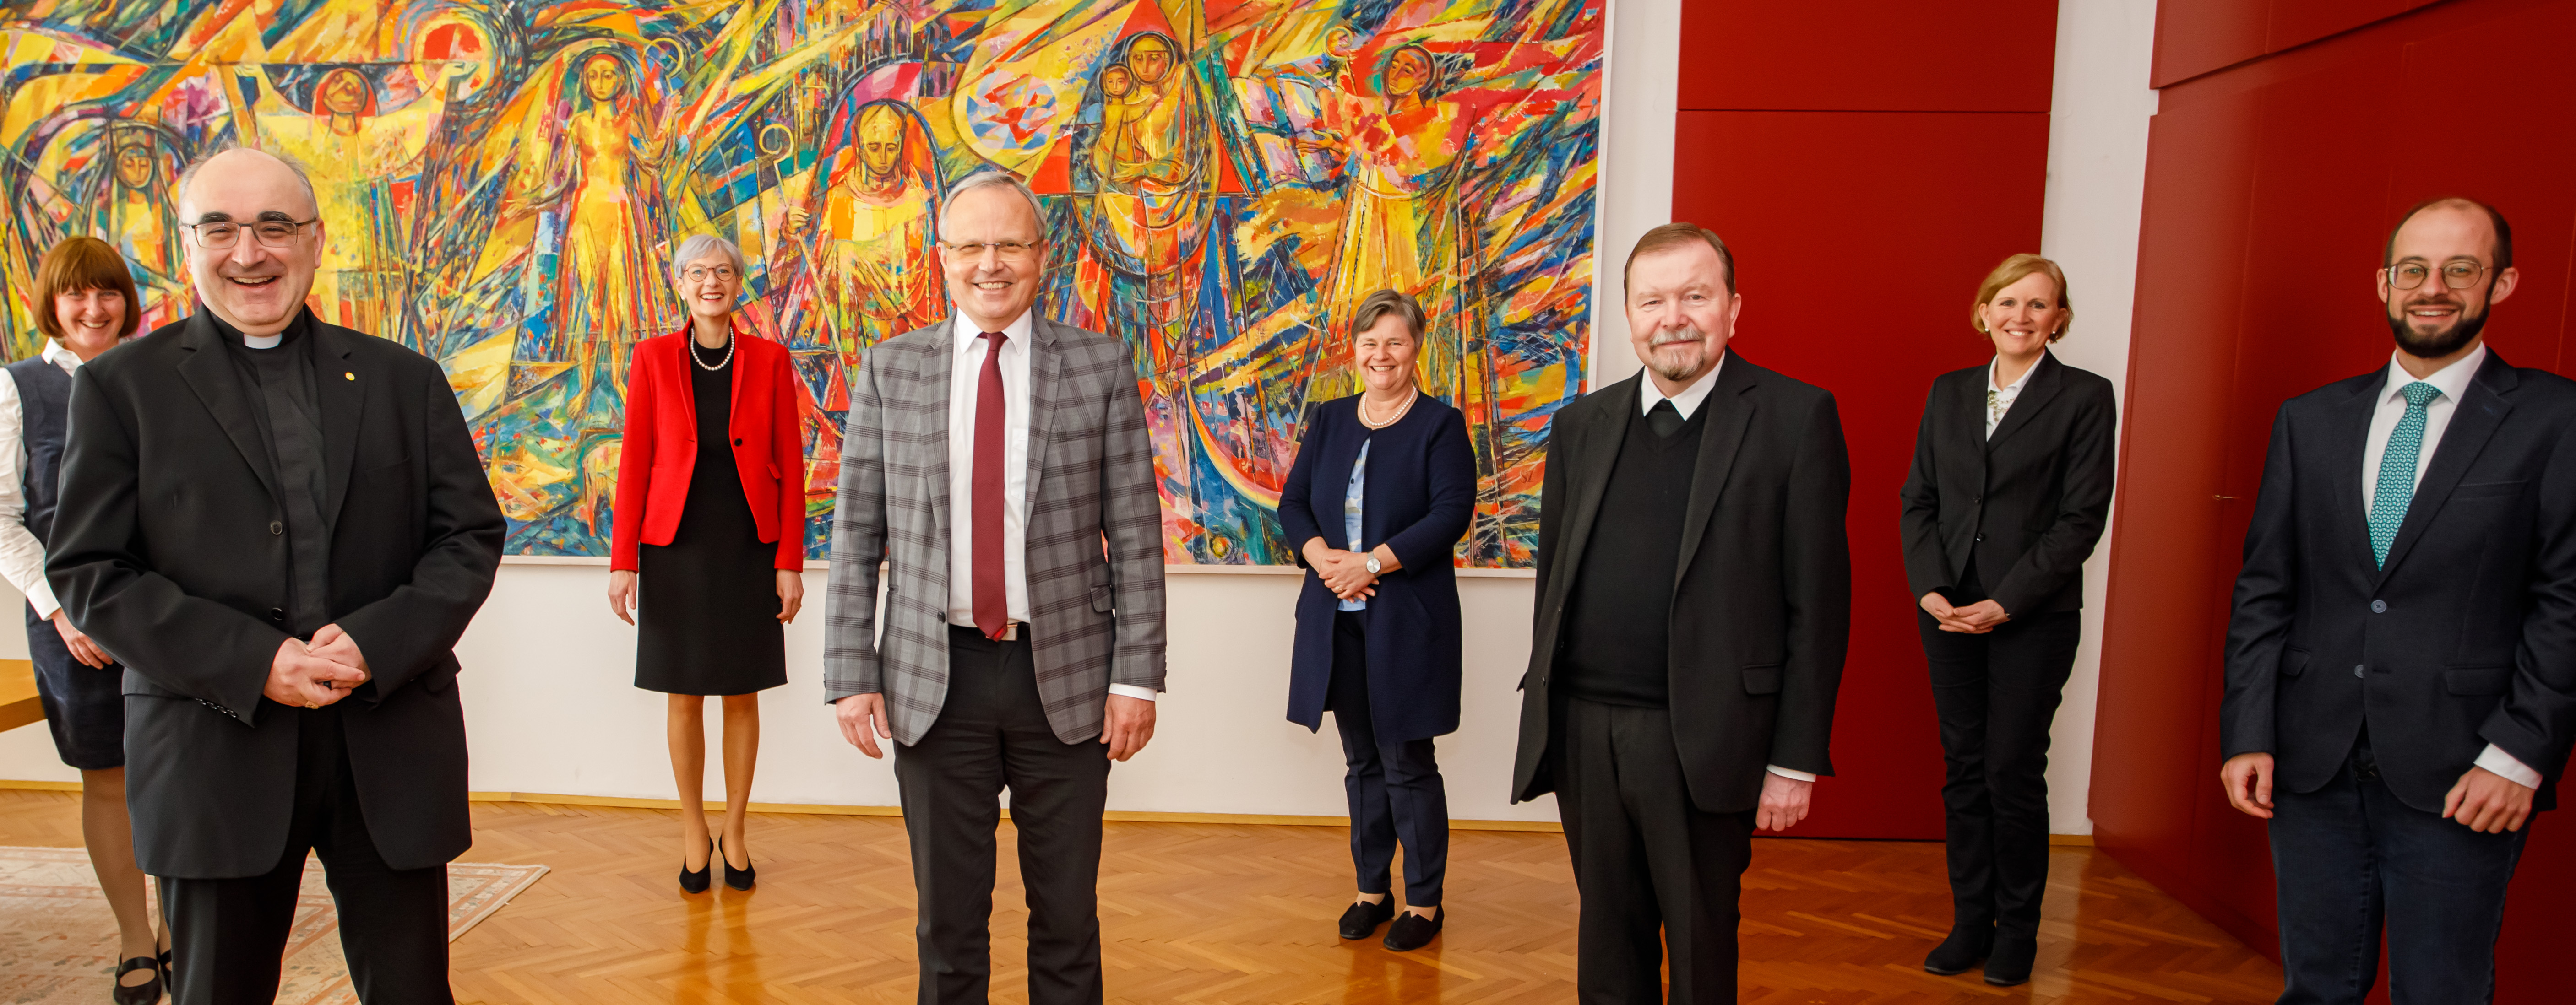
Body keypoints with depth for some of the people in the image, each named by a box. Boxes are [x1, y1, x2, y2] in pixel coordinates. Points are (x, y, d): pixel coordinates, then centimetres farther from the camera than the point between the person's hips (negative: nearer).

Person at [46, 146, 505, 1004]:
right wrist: (254, 662, -14)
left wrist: (377, 644, -12)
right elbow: (87, 572, -2)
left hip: (393, 749, 1)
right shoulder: (122, 386, 4)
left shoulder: (403, 381, 9)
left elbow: (471, 536, 5)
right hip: (214, 758, -1)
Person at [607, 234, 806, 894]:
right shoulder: (654, 358, 1)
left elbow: (789, 464, 1)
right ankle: (694, 834, 22)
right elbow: (634, 462, 0)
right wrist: (623, 560, -5)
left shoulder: (769, 360, 1)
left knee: (742, 696, 8)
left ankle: (735, 832, 22)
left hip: (748, 548, 0)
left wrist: (791, 562, -4)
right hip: (677, 547, 0)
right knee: (684, 698, 7)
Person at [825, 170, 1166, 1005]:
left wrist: (1137, 677, -6)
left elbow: (1135, 536, -1)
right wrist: (851, 676, -3)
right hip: (933, 682, 1)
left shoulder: (1101, 368, 0)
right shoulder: (891, 370, 4)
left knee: (1068, 913, 11)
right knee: (947, 915, 12)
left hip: (1065, 677, -1)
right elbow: (856, 534, 4)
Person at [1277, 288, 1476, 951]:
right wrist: (1322, 555, -11)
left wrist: (1372, 562, -18)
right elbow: (1293, 503, 9)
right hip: (1337, 617, 5)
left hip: (1407, 619, -5)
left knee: (1407, 763, 0)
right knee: (1362, 761, 13)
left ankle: (1425, 902, 13)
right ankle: (1372, 890, 25)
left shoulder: (1441, 426, -3)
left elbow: (1452, 514, -13)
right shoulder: (1329, 421, 12)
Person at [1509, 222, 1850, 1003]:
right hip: (1584, 732, 4)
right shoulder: (1582, 424, 9)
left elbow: (1817, 603, -7)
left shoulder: (1796, 418, -5)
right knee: (1608, 939, 17)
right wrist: (1542, 716, 10)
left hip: (1702, 741, -4)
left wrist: (1796, 759, -9)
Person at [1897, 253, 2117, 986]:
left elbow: (2081, 518, -7)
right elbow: (1918, 499, 9)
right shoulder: (1949, 393, 10)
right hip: (1949, 612, 4)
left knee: (2013, 773, 1)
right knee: (1964, 768, 8)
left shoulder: (2085, 398, -2)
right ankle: (1971, 919, 20)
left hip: (2033, 617, -4)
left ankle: (2018, 929, 17)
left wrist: (2006, 602, -13)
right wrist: (1931, 587, -5)